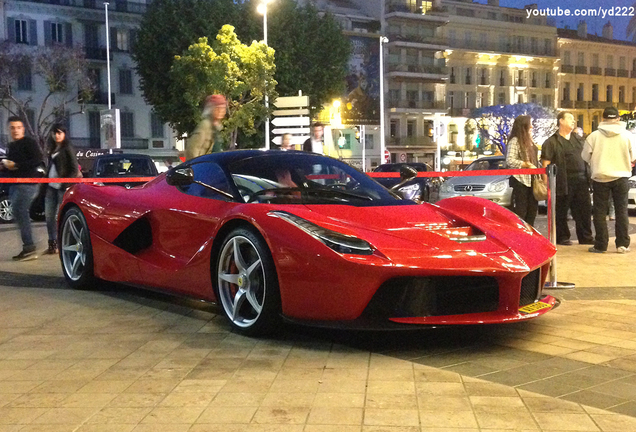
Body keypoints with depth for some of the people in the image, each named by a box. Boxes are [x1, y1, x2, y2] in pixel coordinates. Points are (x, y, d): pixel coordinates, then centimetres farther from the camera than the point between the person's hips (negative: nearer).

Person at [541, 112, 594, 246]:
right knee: (562, 211, 2)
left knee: (585, 210, 7)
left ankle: (585, 237, 15)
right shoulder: (551, 142, -3)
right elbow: (546, 164, -8)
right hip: (564, 182, -6)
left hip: (581, 180, 6)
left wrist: (588, 175, 18)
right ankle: (562, 237, 13)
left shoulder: (577, 139, 18)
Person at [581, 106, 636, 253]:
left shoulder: (594, 136, -7)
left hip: (600, 178, -1)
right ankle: (622, 244, 8)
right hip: (621, 177, 1)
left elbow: (585, 157, 2)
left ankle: (600, 245, 6)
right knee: (622, 211, 10)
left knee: (600, 212, 6)